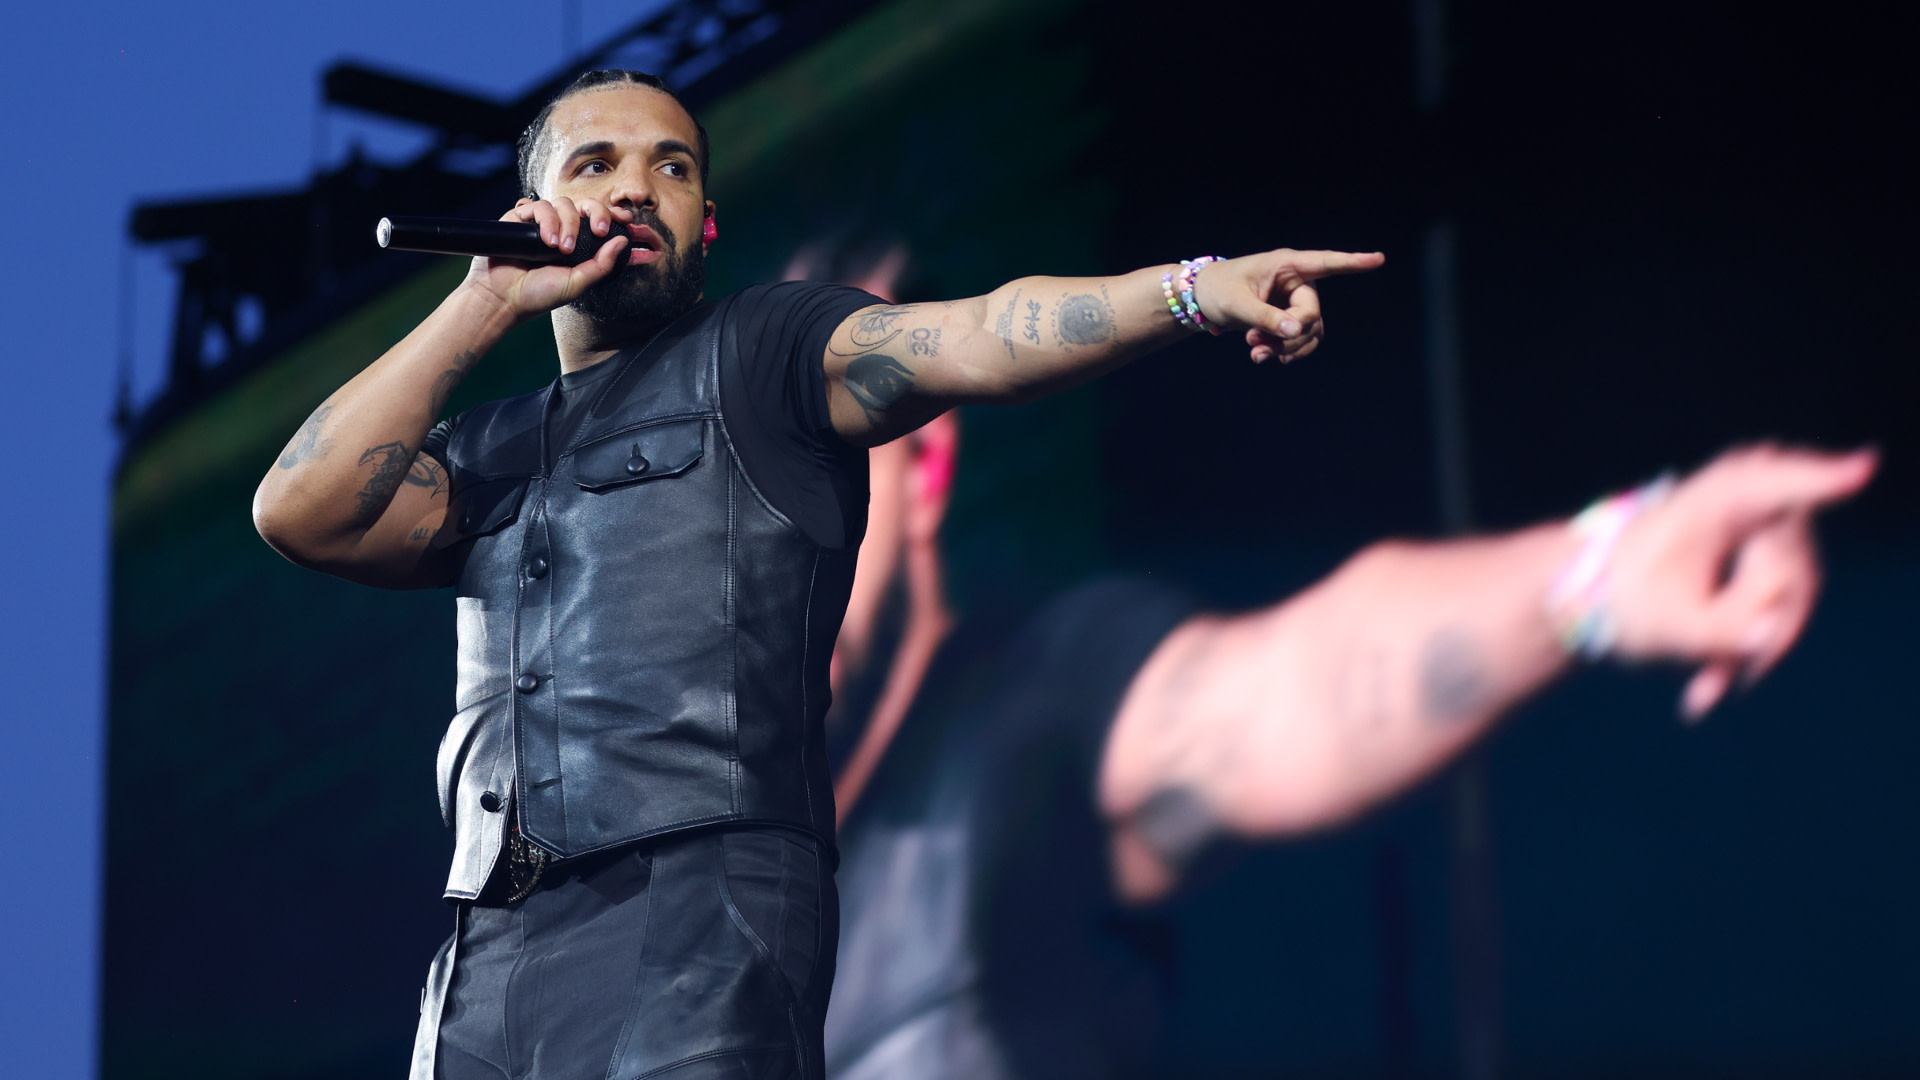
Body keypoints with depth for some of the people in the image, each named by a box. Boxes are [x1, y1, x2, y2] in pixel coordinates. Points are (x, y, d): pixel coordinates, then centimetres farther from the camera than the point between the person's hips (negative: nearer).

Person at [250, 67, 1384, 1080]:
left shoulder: (758, 356, 9)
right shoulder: (490, 452, 24)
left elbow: (978, 337, -8)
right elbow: (303, 512, 7)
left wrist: (1196, 288, -25)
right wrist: (487, 306, 9)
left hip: (698, 933, -5)